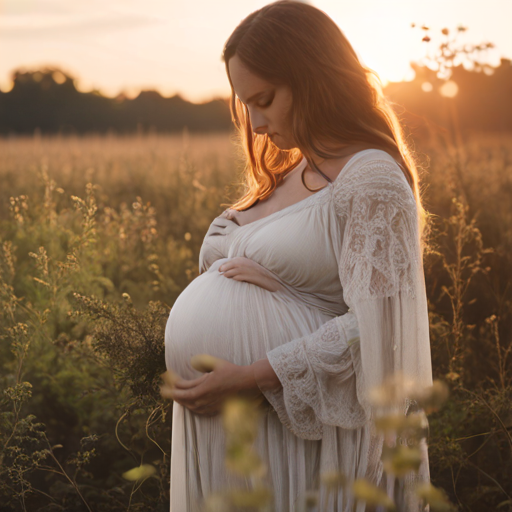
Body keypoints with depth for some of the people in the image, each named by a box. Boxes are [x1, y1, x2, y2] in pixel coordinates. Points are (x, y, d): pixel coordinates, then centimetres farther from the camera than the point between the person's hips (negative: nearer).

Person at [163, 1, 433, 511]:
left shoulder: (372, 178, -13)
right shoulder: (289, 173, 13)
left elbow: (375, 326, -21)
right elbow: (216, 247, 23)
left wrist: (246, 379, -22)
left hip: (306, 435, -8)